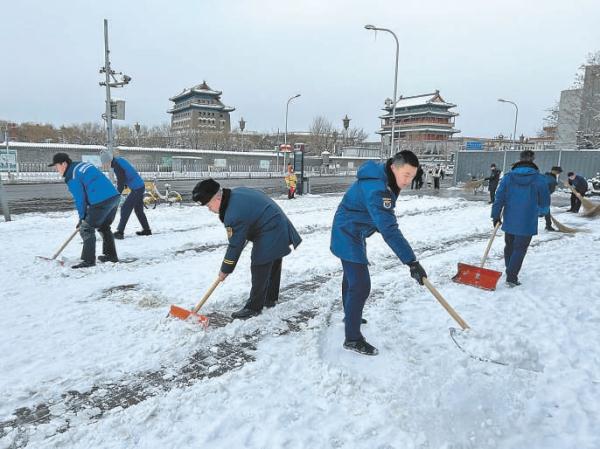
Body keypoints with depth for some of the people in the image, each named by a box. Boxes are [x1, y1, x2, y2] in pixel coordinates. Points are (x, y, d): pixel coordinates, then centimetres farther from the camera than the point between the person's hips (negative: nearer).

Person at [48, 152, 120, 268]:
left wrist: (82, 217, 12)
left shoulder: (72, 177, -5)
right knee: (104, 227, 25)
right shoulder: (84, 164, 21)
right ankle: (111, 255, 31)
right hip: (114, 196, 9)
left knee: (86, 229, 3)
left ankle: (88, 260, 3)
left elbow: (79, 199, -2)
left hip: (101, 202, -9)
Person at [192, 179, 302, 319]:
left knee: (259, 270, -3)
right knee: (273, 267, 21)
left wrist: (225, 270, -7)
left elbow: (235, 245, -20)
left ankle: (253, 307, 9)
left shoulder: (234, 215, -28)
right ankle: (270, 299, 37)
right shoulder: (237, 192, 0)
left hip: (269, 236, -11)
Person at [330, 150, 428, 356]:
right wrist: (411, 261, -40)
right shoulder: (376, 189, -33)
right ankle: (352, 338, 0)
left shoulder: (385, 179, -2)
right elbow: (389, 230, -39)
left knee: (353, 275, 25)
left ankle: (350, 315, 46)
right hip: (348, 235, -11)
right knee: (361, 285, -11)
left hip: (353, 233, 11)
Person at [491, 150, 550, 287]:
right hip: (527, 223, -3)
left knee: (509, 246, 19)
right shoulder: (539, 178, -8)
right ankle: (511, 278, -1)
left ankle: (510, 272, 32)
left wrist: (496, 215, 5)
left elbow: (499, 197, -3)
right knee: (520, 249, 3)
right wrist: (542, 212, 21)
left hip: (509, 220, 3)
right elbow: (544, 200, 0)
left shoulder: (508, 177, -3)